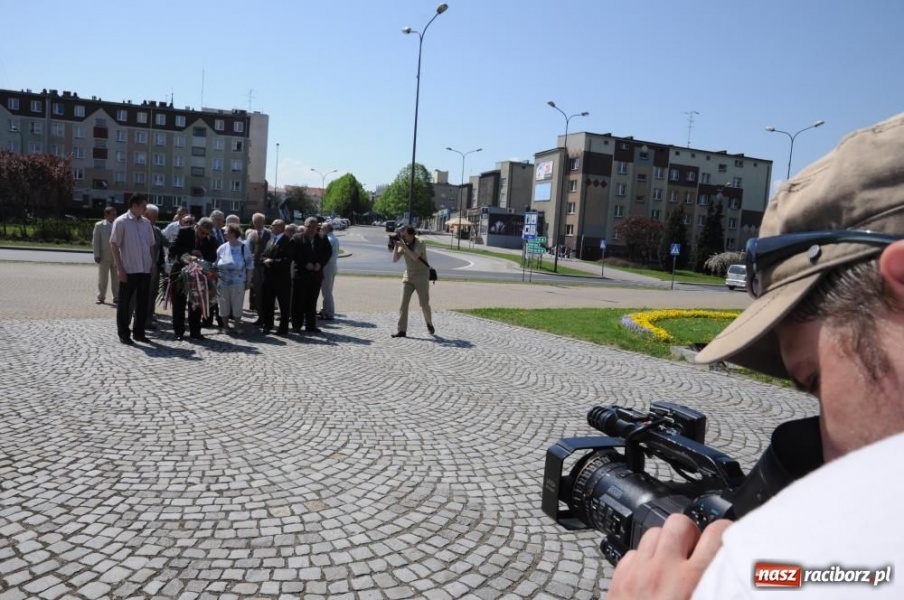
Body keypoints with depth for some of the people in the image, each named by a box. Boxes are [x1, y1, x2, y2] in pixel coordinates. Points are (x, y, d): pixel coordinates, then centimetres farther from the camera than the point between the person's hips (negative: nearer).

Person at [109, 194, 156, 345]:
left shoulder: (146, 223, 10)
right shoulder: (121, 222, -5)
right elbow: (114, 245, -6)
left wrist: (152, 265, 9)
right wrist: (120, 268, -11)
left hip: (145, 269, 5)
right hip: (129, 269, -5)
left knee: (142, 302, 10)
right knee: (125, 302, 5)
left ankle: (138, 332, 22)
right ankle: (124, 334, 14)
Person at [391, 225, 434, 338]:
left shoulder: (420, 243, -15)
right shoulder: (403, 244, 1)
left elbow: (415, 257, -30)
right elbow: (395, 259, -2)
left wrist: (403, 246, -28)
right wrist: (396, 246, -14)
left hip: (422, 276, -4)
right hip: (408, 276, 5)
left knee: (424, 303, -3)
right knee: (404, 302, -6)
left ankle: (429, 323, 25)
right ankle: (401, 330, -7)